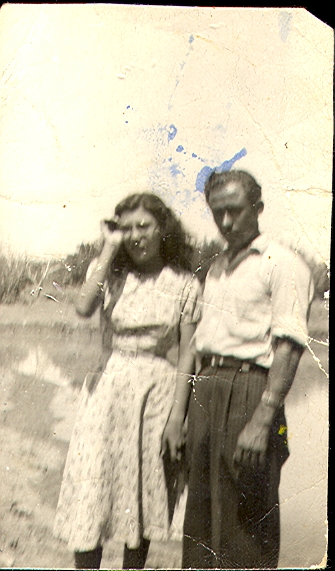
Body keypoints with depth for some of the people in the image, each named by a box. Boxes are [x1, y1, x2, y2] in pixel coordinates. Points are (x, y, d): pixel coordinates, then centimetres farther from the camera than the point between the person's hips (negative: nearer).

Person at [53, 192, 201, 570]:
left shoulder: (183, 283, 2)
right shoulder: (108, 272, 5)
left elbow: (186, 353, 1)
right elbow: (84, 308, -17)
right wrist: (110, 247, -11)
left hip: (159, 391, 0)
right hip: (107, 389, 1)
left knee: (144, 495, 9)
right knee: (91, 486, -1)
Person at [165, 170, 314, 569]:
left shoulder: (283, 265, -4)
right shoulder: (216, 269, 20)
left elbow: (288, 347, -14)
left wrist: (263, 420, -22)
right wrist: (178, 412, 17)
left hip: (249, 390, -7)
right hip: (205, 390, 7)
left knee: (246, 516, 0)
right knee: (201, 511, 13)